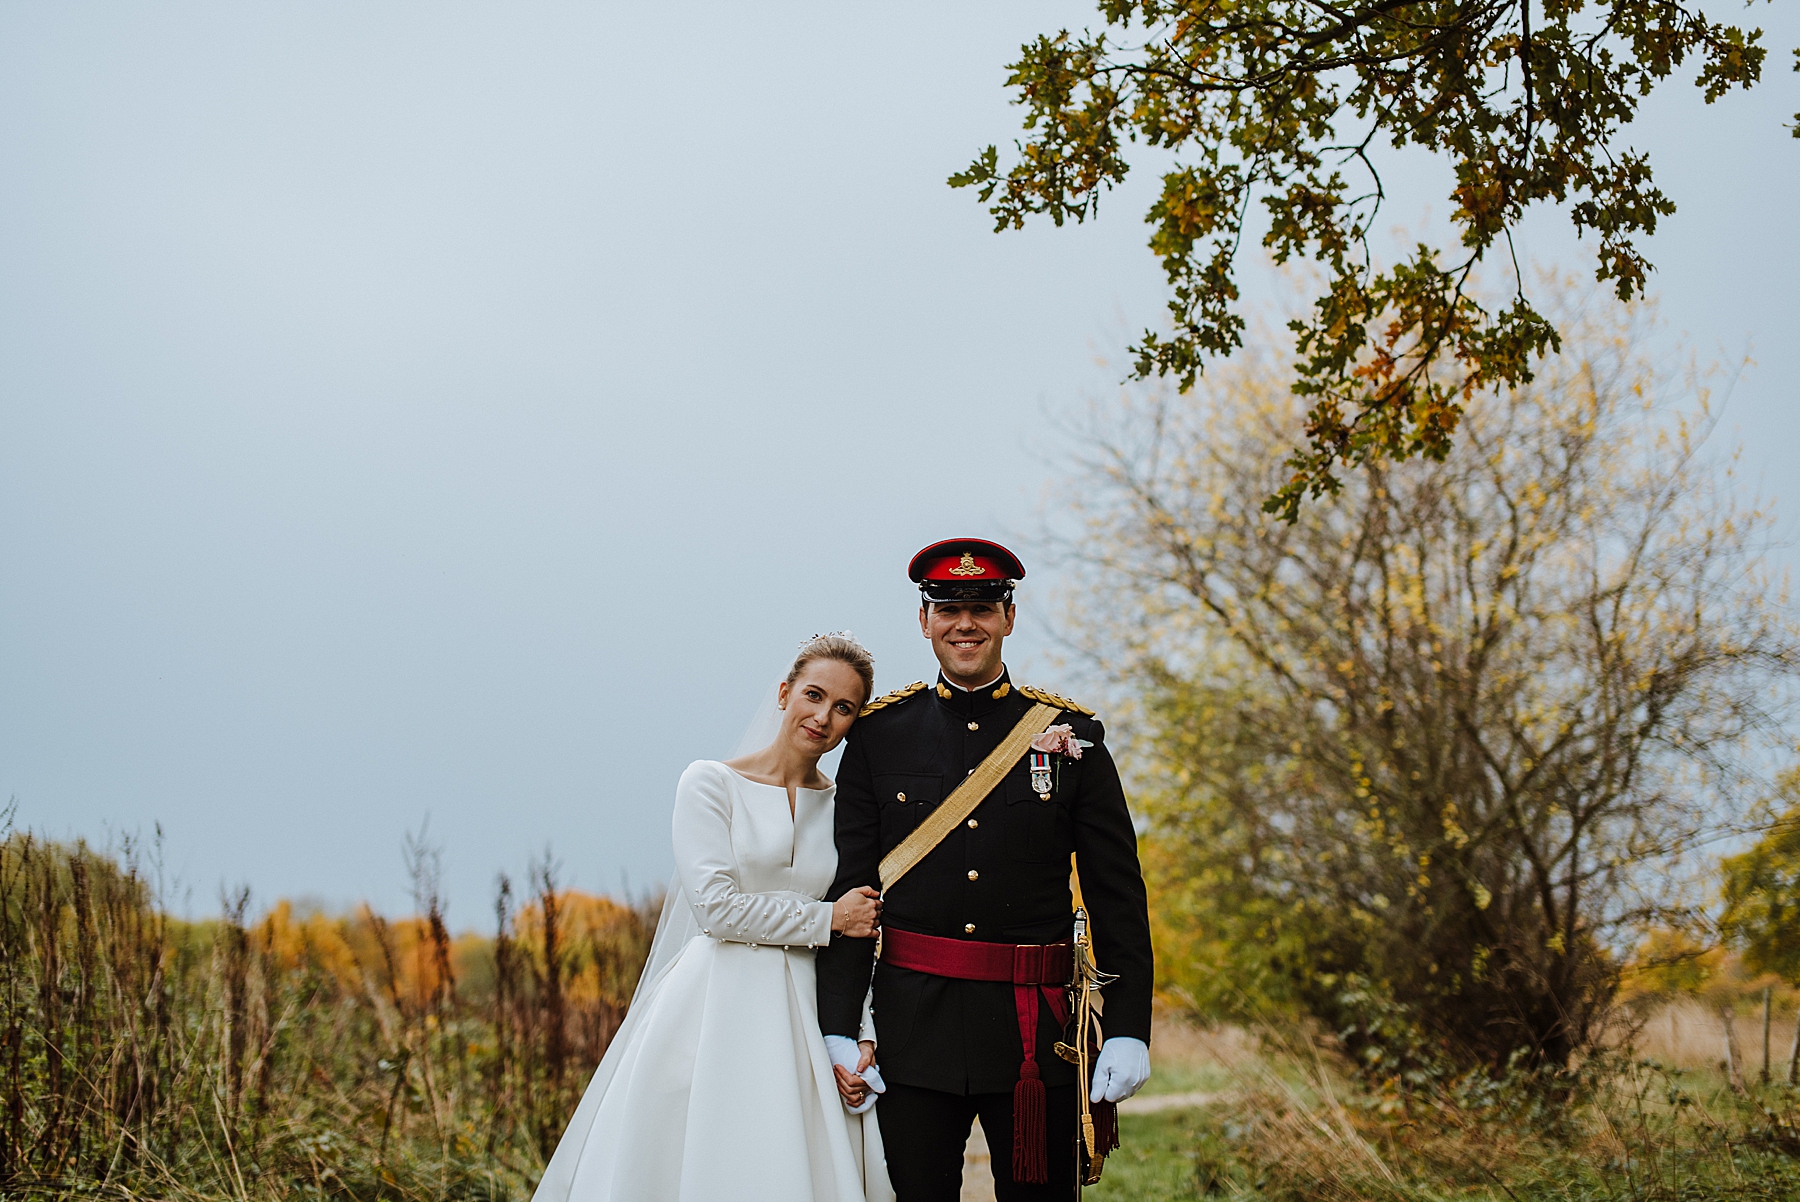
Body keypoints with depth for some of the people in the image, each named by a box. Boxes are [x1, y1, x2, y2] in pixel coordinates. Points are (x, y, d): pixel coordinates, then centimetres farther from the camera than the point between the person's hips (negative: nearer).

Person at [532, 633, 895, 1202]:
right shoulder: (712, 782, -1)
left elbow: (859, 945, 10)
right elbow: (716, 907, -10)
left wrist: (859, 1037, -3)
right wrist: (825, 919, -6)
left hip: (803, 1021, 3)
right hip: (713, 1010, -3)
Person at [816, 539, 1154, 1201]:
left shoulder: (1071, 736, 3)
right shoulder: (878, 735, 4)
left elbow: (1118, 894, 3)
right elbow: (850, 885, 2)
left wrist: (1128, 1030, -4)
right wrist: (838, 1033, -4)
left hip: (1038, 1029, 0)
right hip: (915, 1024, 0)